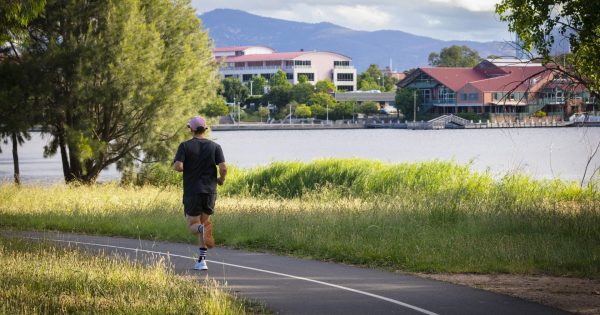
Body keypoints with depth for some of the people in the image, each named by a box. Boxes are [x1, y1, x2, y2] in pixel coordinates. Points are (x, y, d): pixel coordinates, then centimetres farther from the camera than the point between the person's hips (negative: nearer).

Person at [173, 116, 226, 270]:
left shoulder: (185, 146, -4)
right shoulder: (215, 147, 1)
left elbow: (178, 166, -16)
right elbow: (223, 168, -9)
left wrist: (176, 165, 8)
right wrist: (221, 179, 12)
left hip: (192, 192, -2)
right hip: (210, 191, 2)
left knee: (193, 226, 8)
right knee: (204, 222, 15)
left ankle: (203, 228, -31)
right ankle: (202, 261, 6)